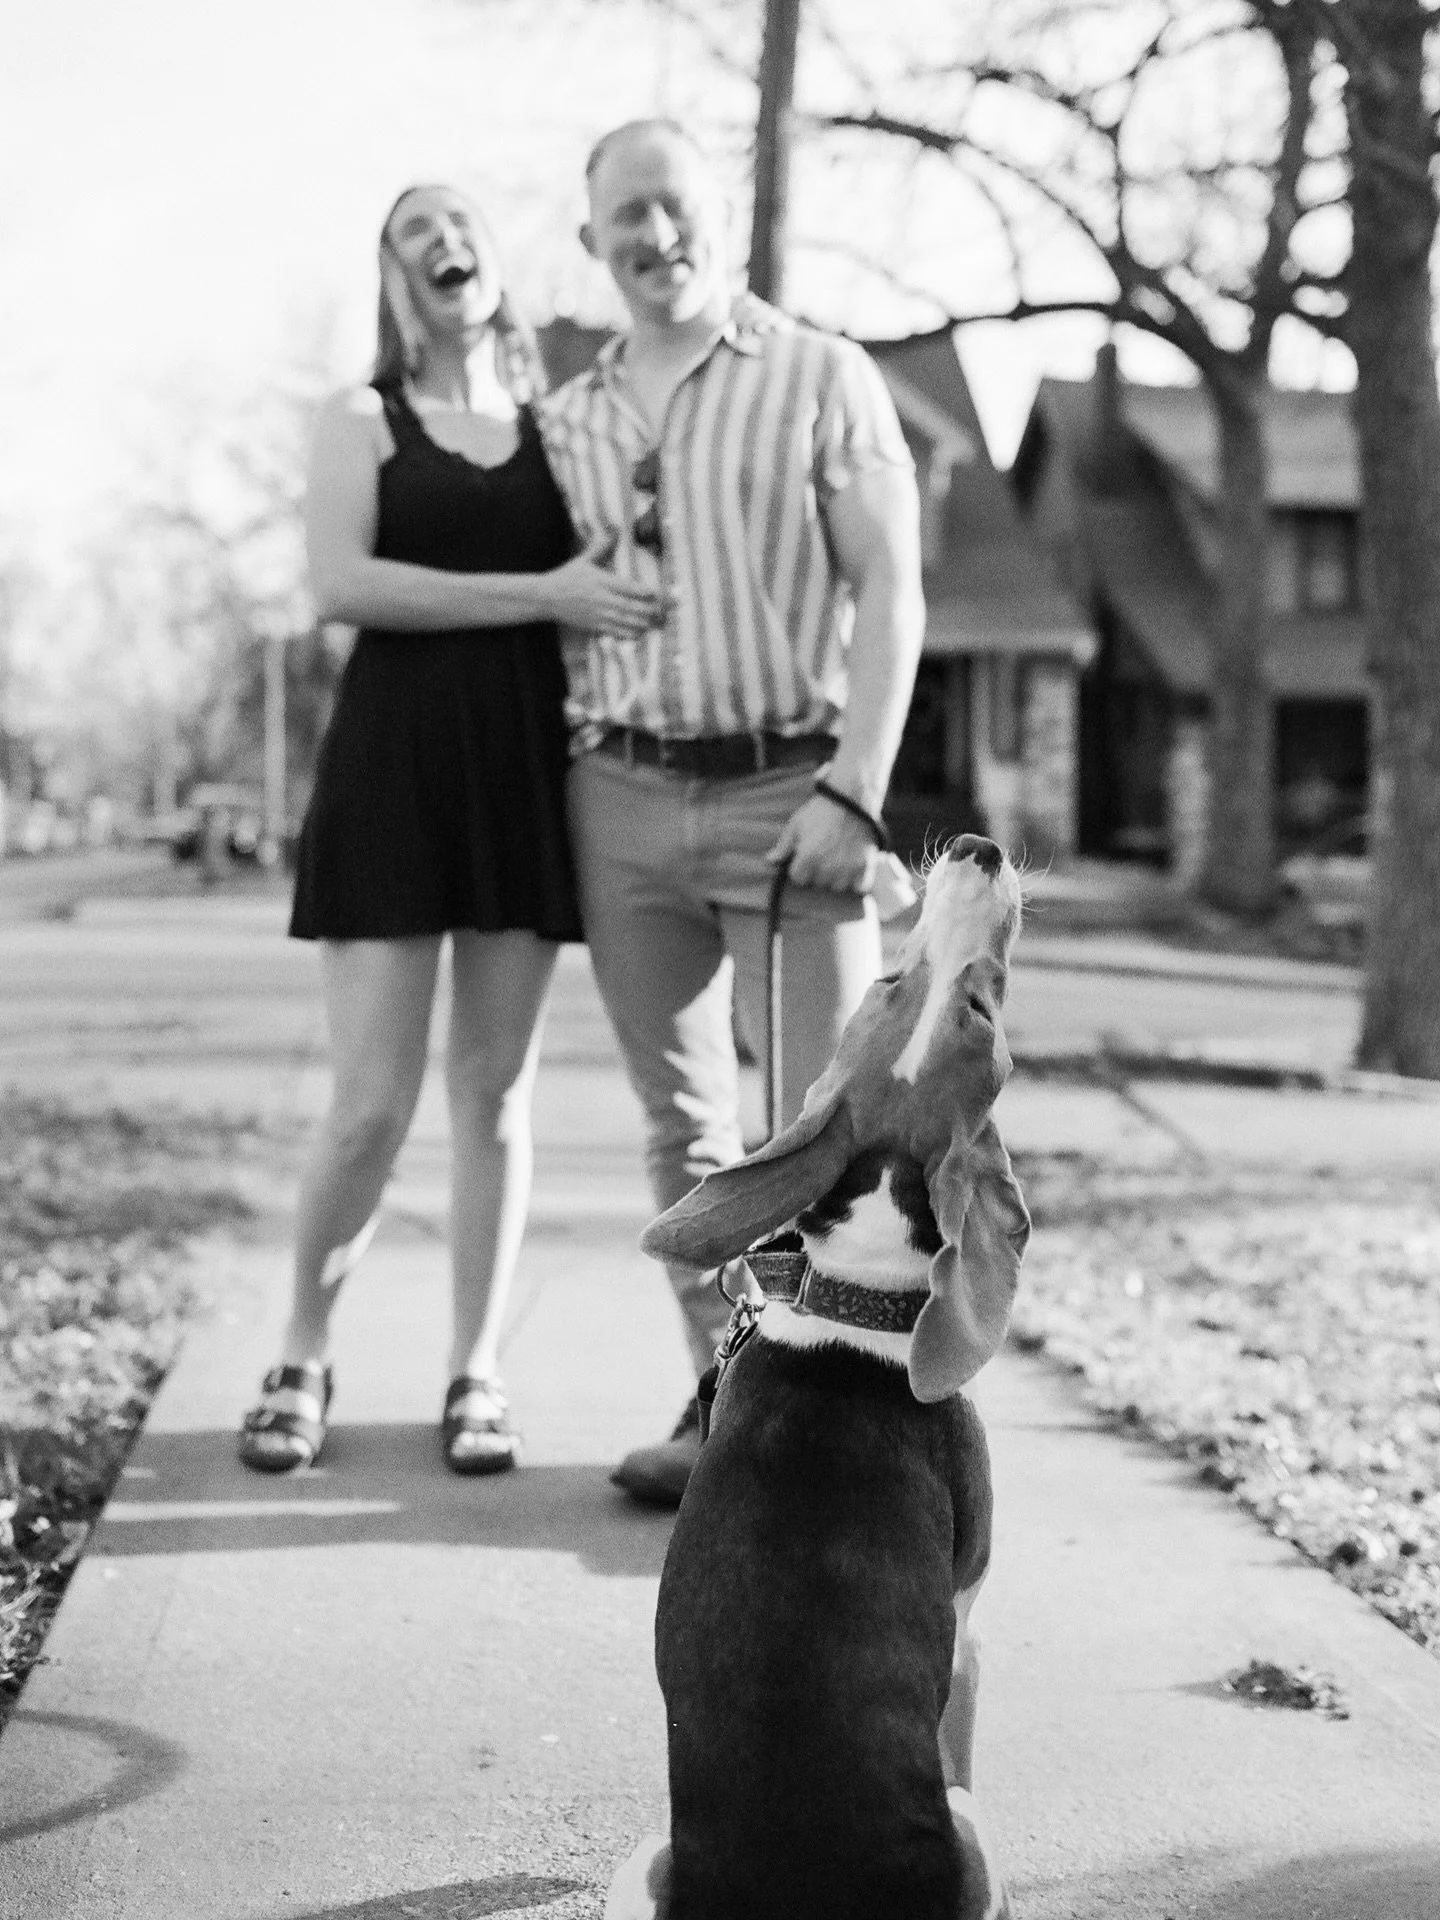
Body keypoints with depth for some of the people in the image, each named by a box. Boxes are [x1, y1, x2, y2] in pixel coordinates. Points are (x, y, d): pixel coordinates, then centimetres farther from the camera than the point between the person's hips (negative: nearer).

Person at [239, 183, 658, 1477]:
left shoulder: (555, 428, 15)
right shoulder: (365, 421, 6)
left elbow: (615, 584, 19)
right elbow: (341, 583, -10)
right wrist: (540, 595, -16)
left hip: (529, 759, 3)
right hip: (395, 753, -3)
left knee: (496, 1088, 4)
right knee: (374, 1102, -6)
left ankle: (477, 1375, 12)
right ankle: (303, 1363, 12)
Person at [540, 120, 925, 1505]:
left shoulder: (821, 378, 0)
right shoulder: (567, 421, 12)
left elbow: (890, 590, -5)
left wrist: (853, 794, -14)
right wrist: (555, 786, 5)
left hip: (787, 792, -4)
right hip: (623, 801, 4)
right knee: (683, 1127, 7)